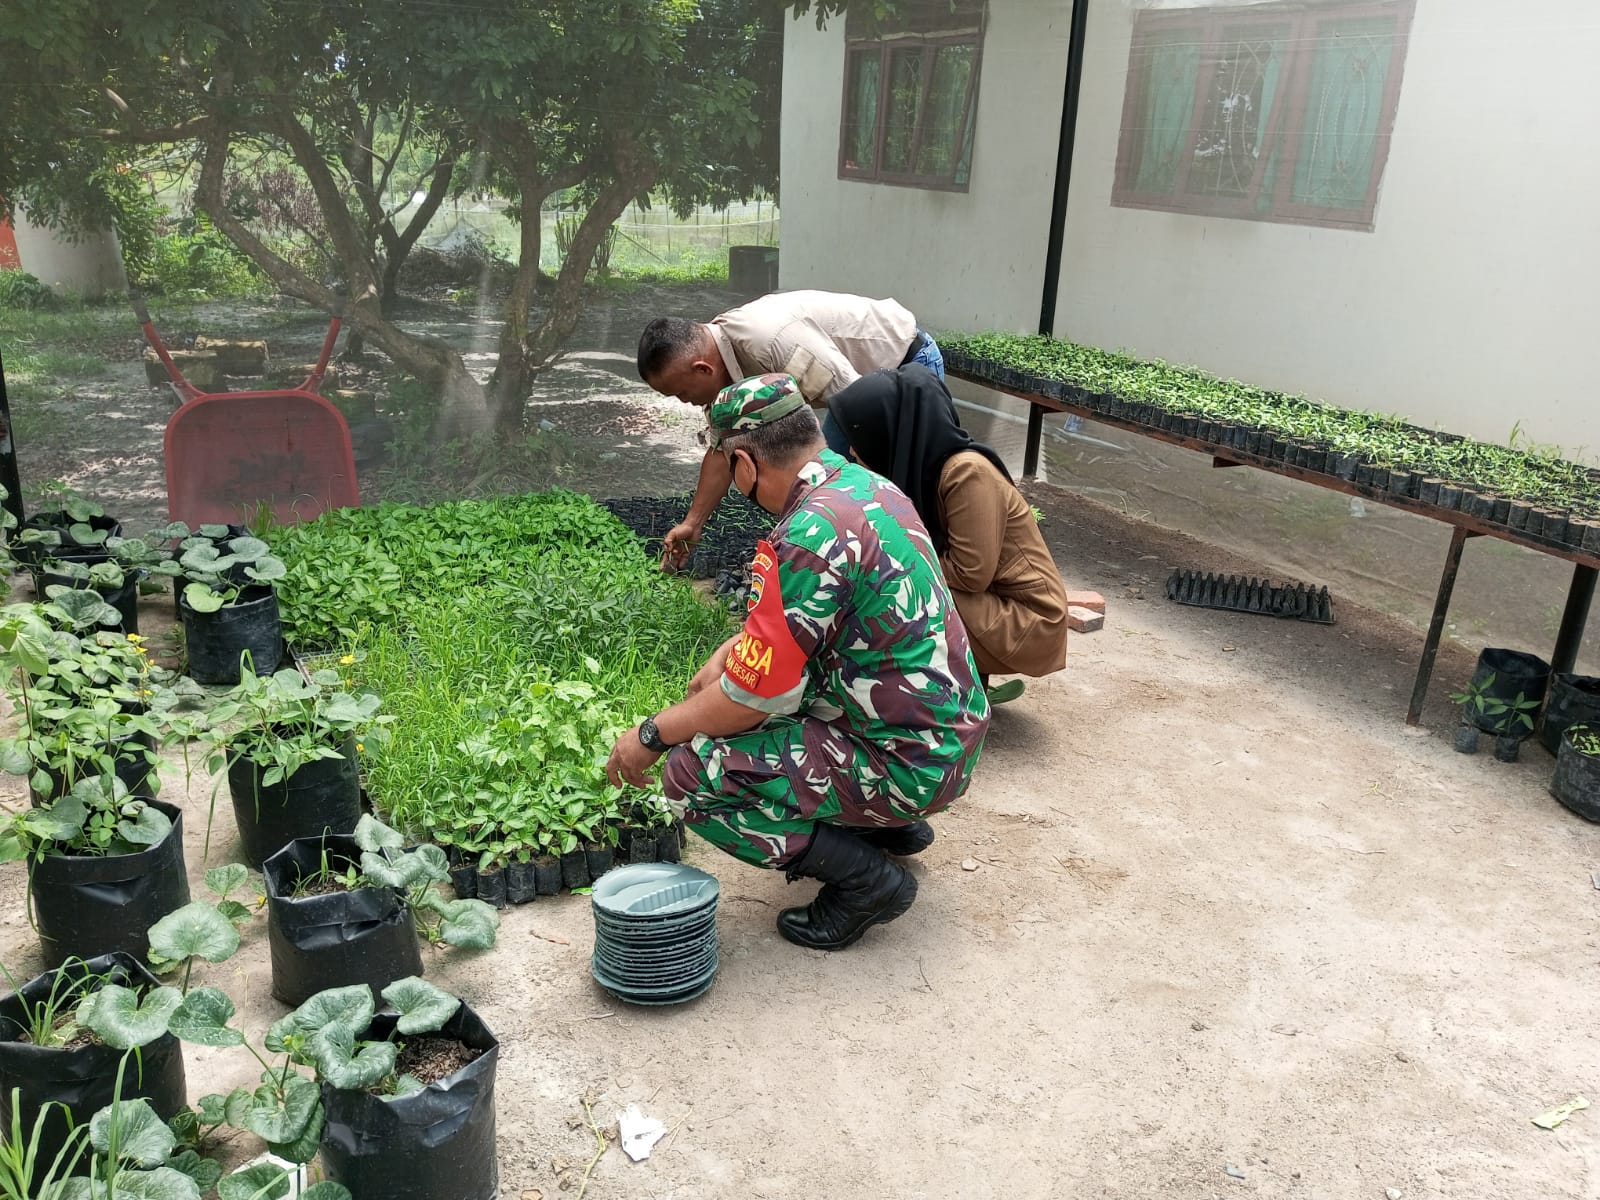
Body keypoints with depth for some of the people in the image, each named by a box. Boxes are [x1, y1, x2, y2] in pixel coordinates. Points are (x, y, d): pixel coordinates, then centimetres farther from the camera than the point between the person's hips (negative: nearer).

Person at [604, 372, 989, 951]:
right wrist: (726, 655, 21)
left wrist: (651, 736, -5)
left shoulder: (810, 535, -25)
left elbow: (751, 697, -20)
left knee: (691, 773, -12)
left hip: (909, 765, -9)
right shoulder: (865, 484, 4)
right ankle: (891, 824, 21)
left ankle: (865, 878, -5)